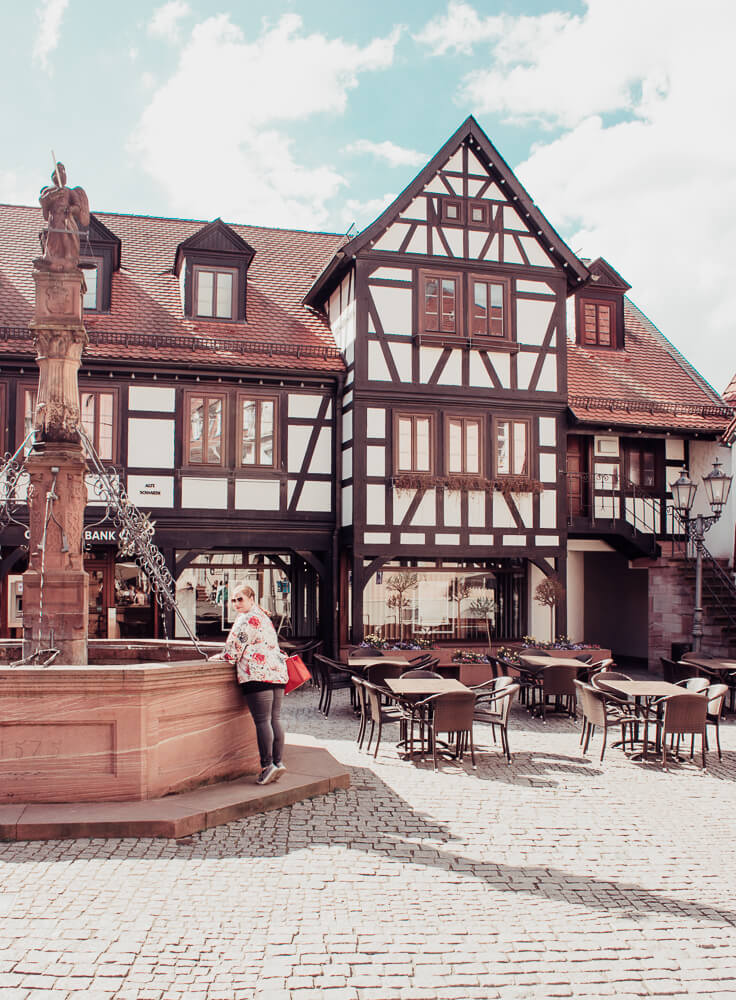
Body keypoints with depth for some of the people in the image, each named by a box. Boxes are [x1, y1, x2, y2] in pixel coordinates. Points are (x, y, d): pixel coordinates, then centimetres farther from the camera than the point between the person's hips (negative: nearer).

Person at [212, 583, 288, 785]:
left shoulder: (246, 619, -5)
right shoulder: (263, 617, 25)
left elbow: (234, 647, -5)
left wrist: (221, 656, 15)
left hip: (258, 674, -9)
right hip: (277, 672, 9)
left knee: (262, 721, -9)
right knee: (275, 719, 8)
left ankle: (267, 764, -10)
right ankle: (278, 761, 8)